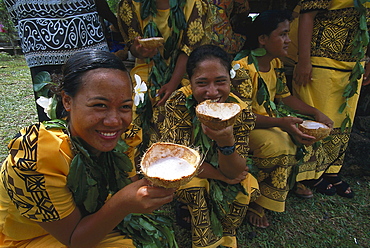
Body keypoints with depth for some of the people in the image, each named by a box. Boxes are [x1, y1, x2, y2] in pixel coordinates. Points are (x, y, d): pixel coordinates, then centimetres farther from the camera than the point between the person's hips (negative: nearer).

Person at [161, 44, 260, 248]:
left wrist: (226, 142, -46)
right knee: (193, 186, -32)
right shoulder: (178, 103, -28)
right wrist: (222, 175, -20)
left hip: (222, 171, 2)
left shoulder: (240, 111, -22)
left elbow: (234, 172, -25)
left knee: (247, 187, -22)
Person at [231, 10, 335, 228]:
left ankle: (294, 181, 23)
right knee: (281, 145, -32)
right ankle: (255, 202, -13)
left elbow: (285, 97, 13)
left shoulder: (276, 63, 6)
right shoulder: (242, 68, -23)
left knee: (308, 133, 5)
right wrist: (281, 123, -38)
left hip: (271, 120, 9)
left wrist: (316, 112, 1)